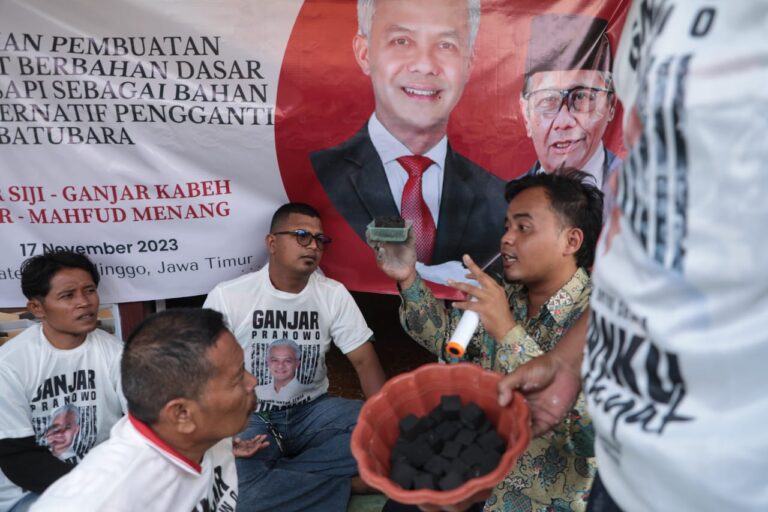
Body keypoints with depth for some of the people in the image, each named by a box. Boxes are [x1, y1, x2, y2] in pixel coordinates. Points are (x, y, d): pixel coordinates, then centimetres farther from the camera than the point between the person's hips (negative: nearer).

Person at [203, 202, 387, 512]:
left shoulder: (334, 294, -2)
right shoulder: (227, 296, -9)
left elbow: (364, 360, -2)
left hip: (311, 411, 3)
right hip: (248, 416, -2)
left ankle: (276, 475, -15)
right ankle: (344, 480, -13)